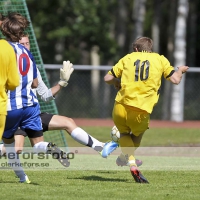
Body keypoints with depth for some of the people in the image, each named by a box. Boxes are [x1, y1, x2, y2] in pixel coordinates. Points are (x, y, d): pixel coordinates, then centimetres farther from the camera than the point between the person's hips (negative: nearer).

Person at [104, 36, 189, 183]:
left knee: (124, 134, 24)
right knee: (138, 135, 30)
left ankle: (132, 164, 3)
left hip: (121, 107, 1)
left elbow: (108, 79, 14)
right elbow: (175, 79, 6)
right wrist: (180, 70, 28)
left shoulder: (128, 58, 14)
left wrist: (117, 82, 36)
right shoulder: (160, 59, 11)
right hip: (141, 111, -1)